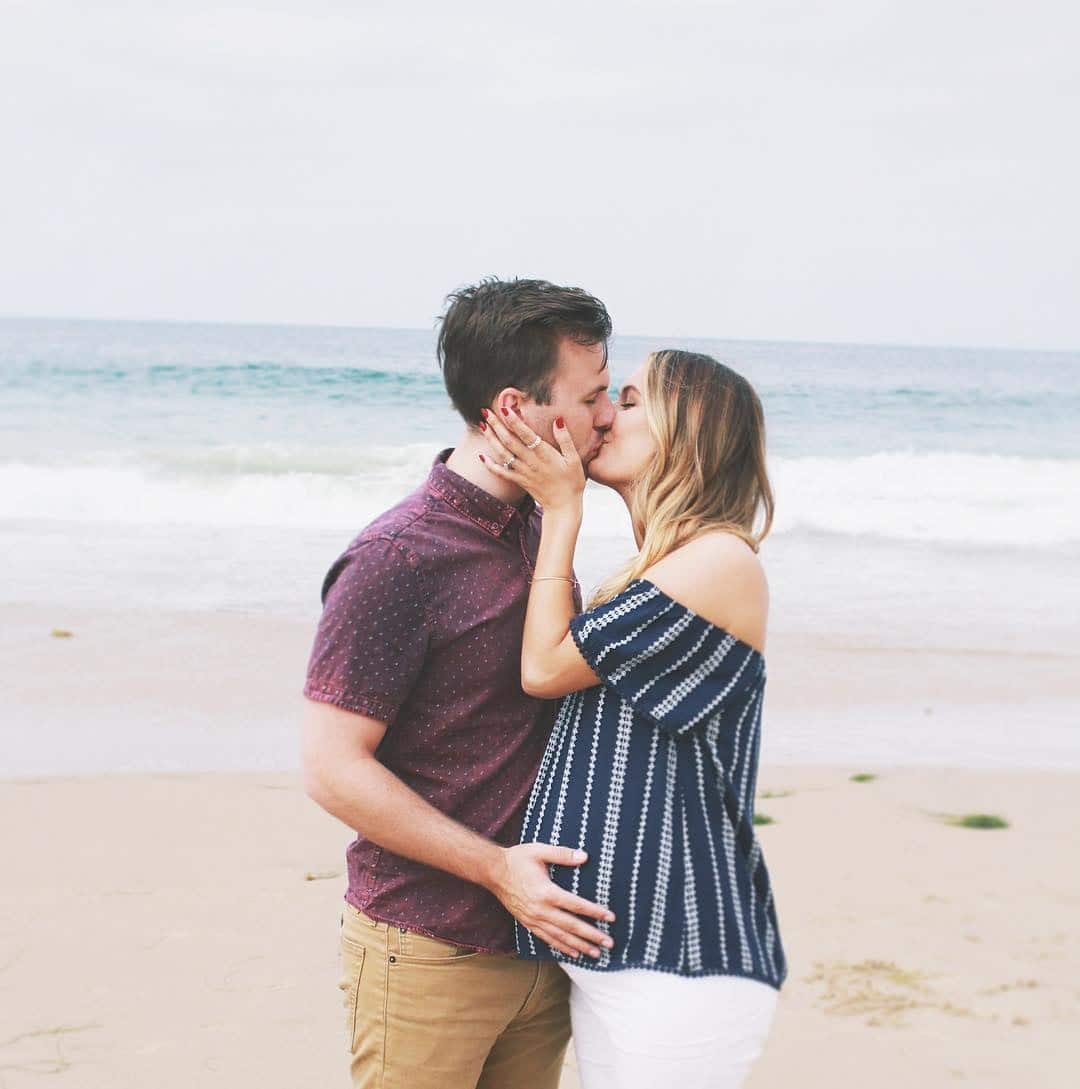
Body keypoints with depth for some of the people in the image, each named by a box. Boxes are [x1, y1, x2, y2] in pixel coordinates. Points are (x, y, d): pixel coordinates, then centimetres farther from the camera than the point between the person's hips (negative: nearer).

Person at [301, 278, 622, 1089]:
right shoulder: (397, 559, -17)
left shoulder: (540, 529, 9)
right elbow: (334, 768, -18)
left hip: (541, 941, 7)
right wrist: (496, 868, -18)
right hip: (427, 954, -7)